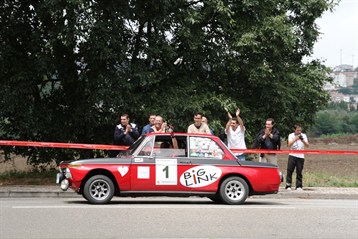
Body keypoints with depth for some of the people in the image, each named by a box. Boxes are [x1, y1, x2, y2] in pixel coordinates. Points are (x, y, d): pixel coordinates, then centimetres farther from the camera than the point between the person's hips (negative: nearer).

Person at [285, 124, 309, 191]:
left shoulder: (303, 136, 8)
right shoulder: (291, 135, 4)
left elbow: (307, 145, -2)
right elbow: (289, 145, -10)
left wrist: (303, 140, -20)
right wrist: (295, 139, -23)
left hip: (301, 156, 1)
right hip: (292, 155, -1)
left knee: (299, 171, 0)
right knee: (289, 170, -7)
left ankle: (299, 186, 5)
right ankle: (288, 185, -6)